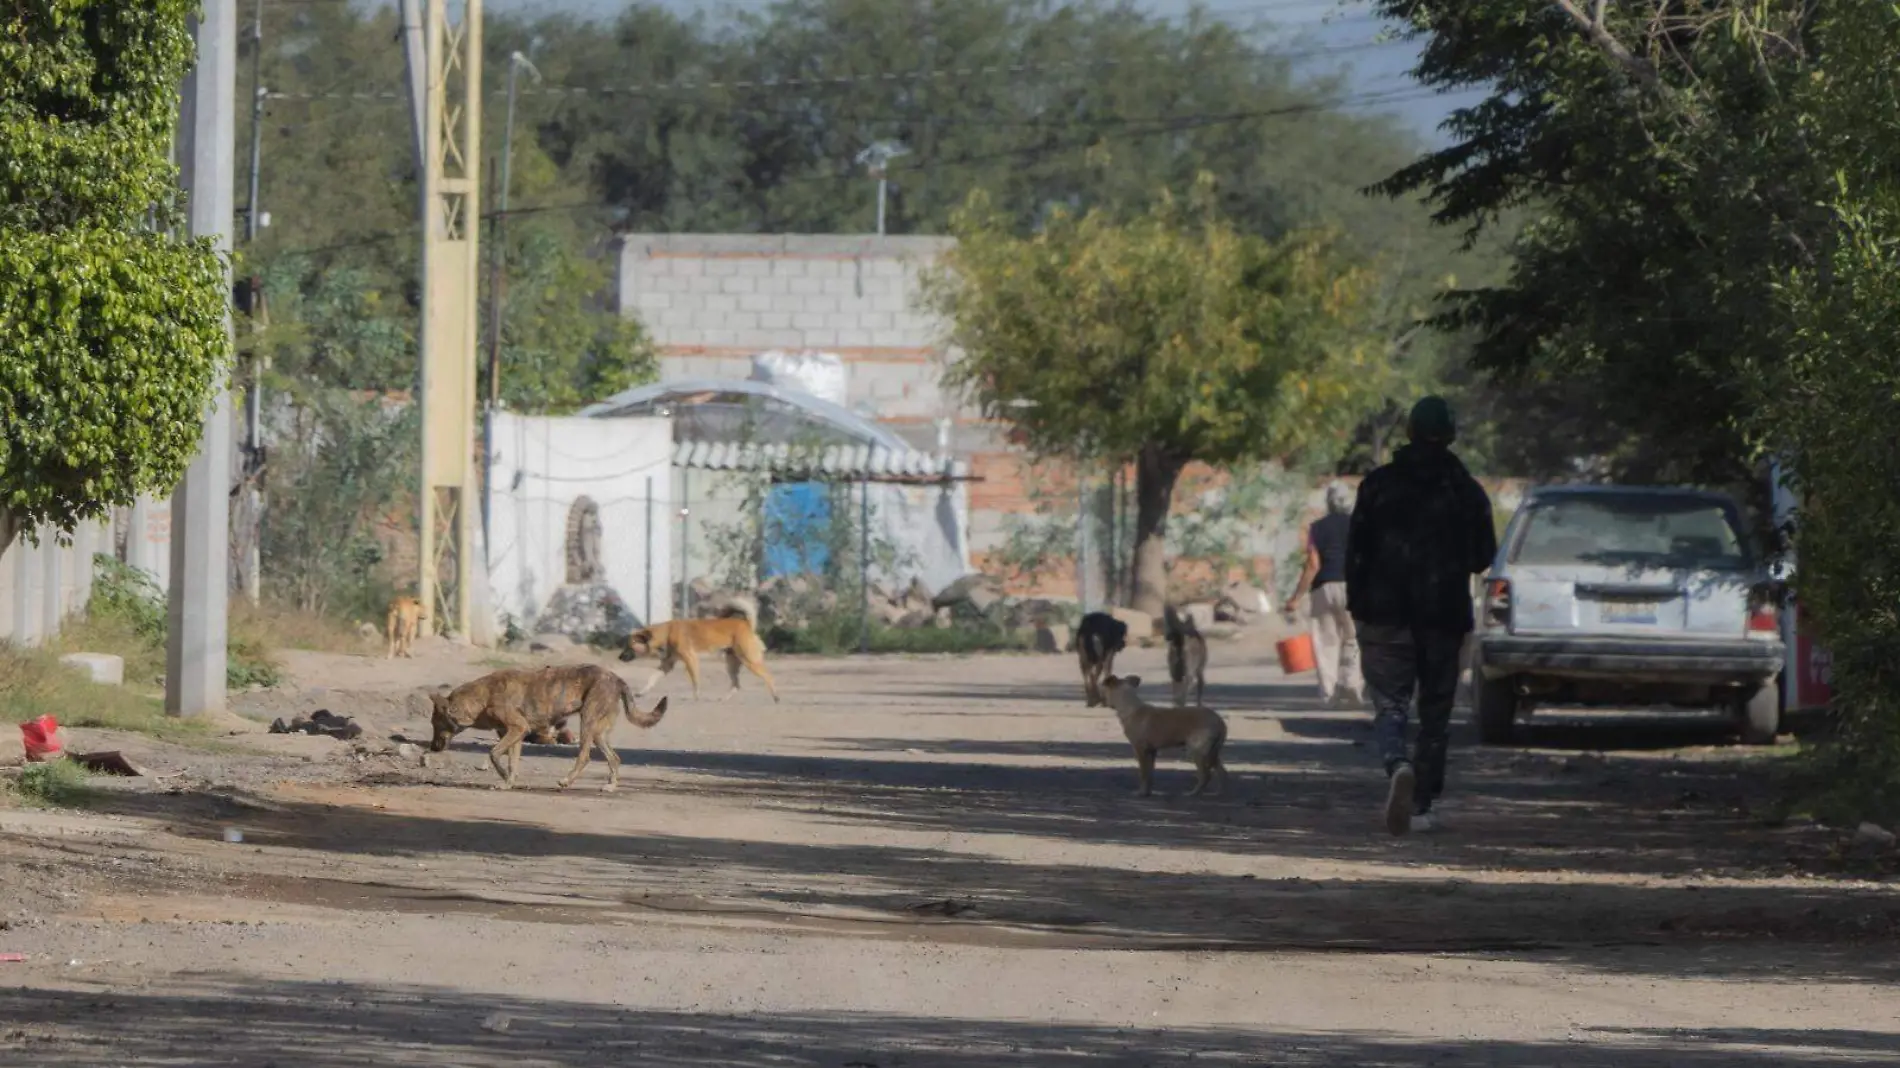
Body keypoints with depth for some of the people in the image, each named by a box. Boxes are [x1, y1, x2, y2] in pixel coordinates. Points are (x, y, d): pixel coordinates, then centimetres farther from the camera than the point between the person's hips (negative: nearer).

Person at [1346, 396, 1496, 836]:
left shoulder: (1377, 485, -1)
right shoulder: (1468, 491, 1)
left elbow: (1356, 552, -1)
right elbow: (1483, 556, 8)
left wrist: (1358, 607, 8)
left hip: (1387, 615, -1)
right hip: (1444, 617, 1)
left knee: (1390, 704, -1)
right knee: (1435, 711, 11)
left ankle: (1398, 765, -31)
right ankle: (1422, 805, 10)